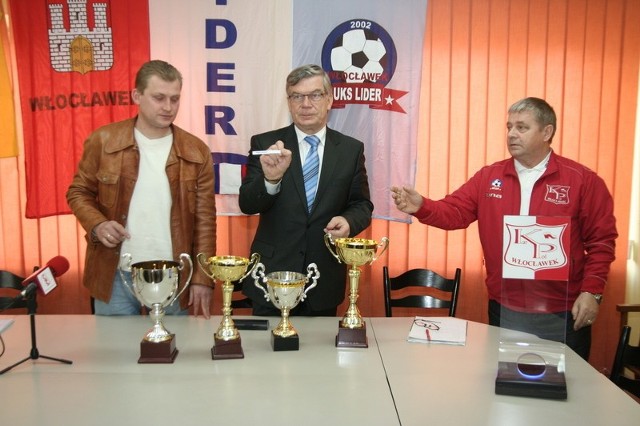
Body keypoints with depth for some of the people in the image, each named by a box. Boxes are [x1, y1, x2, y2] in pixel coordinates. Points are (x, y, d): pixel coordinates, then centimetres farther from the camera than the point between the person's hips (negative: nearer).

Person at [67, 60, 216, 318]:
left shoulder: (196, 152, -1)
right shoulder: (103, 141, -3)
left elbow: (204, 220, 0)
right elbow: (78, 192, 7)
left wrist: (202, 278, -4)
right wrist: (97, 224, -14)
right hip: (115, 276, 0)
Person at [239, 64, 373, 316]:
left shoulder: (351, 149, 2)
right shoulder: (265, 144, -3)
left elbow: (362, 205, 6)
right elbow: (247, 204, -9)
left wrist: (349, 221, -16)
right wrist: (271, 179, -29)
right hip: (272, 276, -1)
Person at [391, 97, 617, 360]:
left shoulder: (583, 180, -4)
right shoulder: (488, 177, 3)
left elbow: (602, 241, -3)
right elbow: (455, 212, -4)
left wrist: (591, 292, -9)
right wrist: (421, 207, -23)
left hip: (562, 313, -2)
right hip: (504, 310, 2)